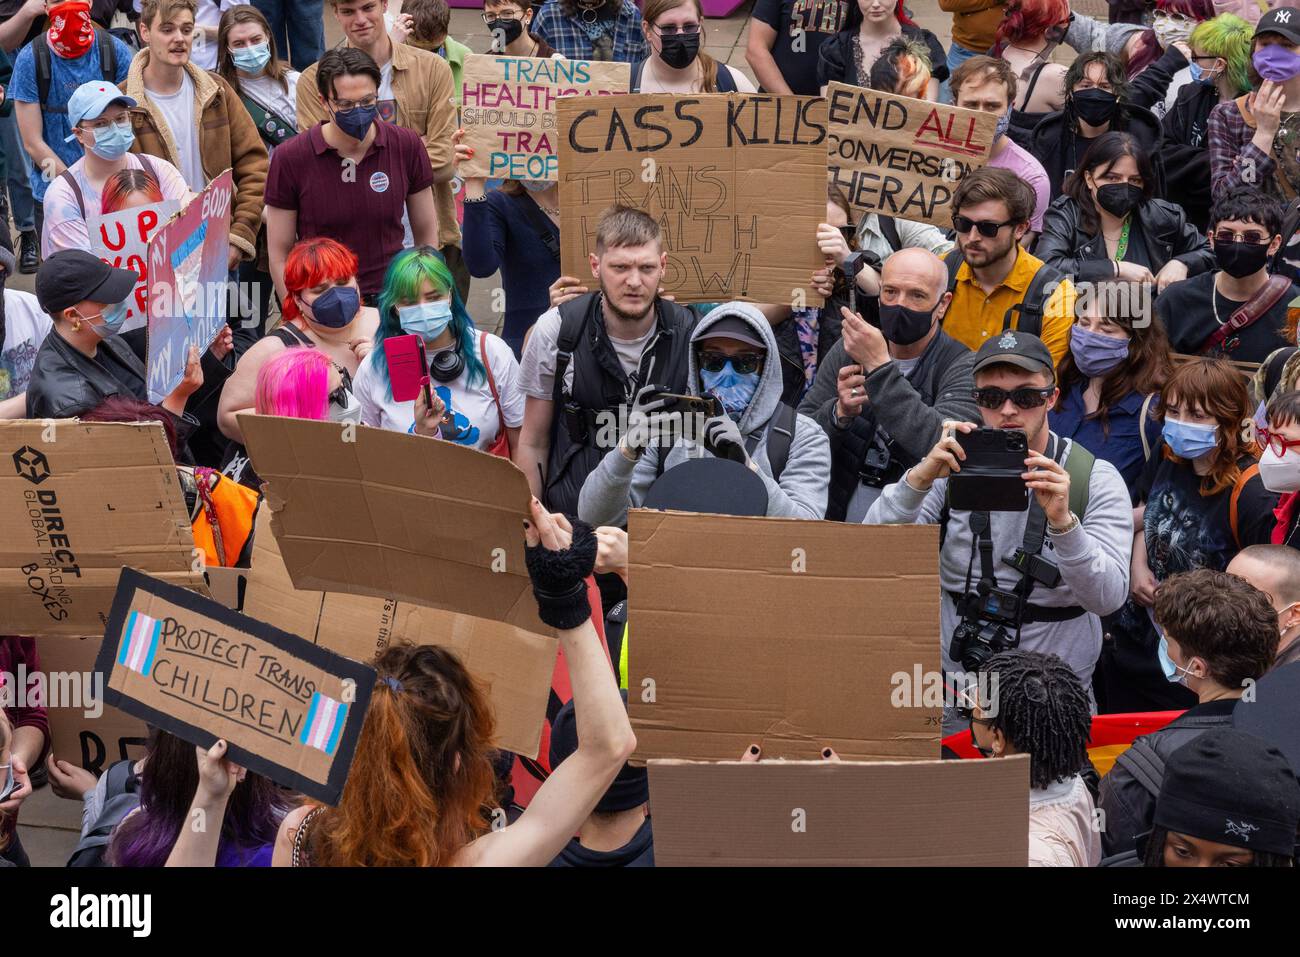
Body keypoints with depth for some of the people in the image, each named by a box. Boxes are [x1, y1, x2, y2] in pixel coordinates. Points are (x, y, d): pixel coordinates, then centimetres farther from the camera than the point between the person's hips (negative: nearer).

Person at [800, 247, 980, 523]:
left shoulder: (964, 367, -4)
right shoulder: (847, 351, 7)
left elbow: (945, 447, -22)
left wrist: (879, 367, -22)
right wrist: (839, 413, -15)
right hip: (836, 524, 3)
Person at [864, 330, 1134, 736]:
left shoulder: (1096, 479, -2)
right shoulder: (955, 465, 4)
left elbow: (1108, 598, -13)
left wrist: (1062, 522, -28)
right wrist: (921, 477, -20)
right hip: (953, 682, 2)